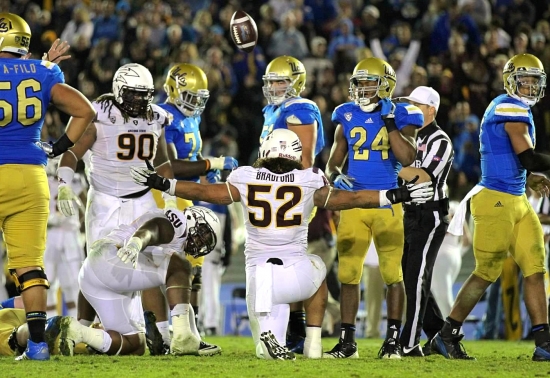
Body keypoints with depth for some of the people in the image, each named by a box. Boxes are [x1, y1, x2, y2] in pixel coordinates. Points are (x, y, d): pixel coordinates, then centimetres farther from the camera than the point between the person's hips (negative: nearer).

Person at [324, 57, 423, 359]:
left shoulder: (400, 116, 0)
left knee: (393, 273, 0)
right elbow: (333, 162, 14)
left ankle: (393, 340, 8)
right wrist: (336, 177, -8)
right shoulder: (347, 117, 9)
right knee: (348, 274, 3)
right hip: (353, 204, 3)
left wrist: (389, 122, -14)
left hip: (388, 203, -3)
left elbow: (408, 158, -15)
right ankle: (347, 342, 9)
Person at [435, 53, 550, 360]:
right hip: (497, 200, -10)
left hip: (516, 201, 10)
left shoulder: (503, 108, 17)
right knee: (487, 273, -2)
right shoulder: (512, 109, -13)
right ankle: (447, 336, 10)